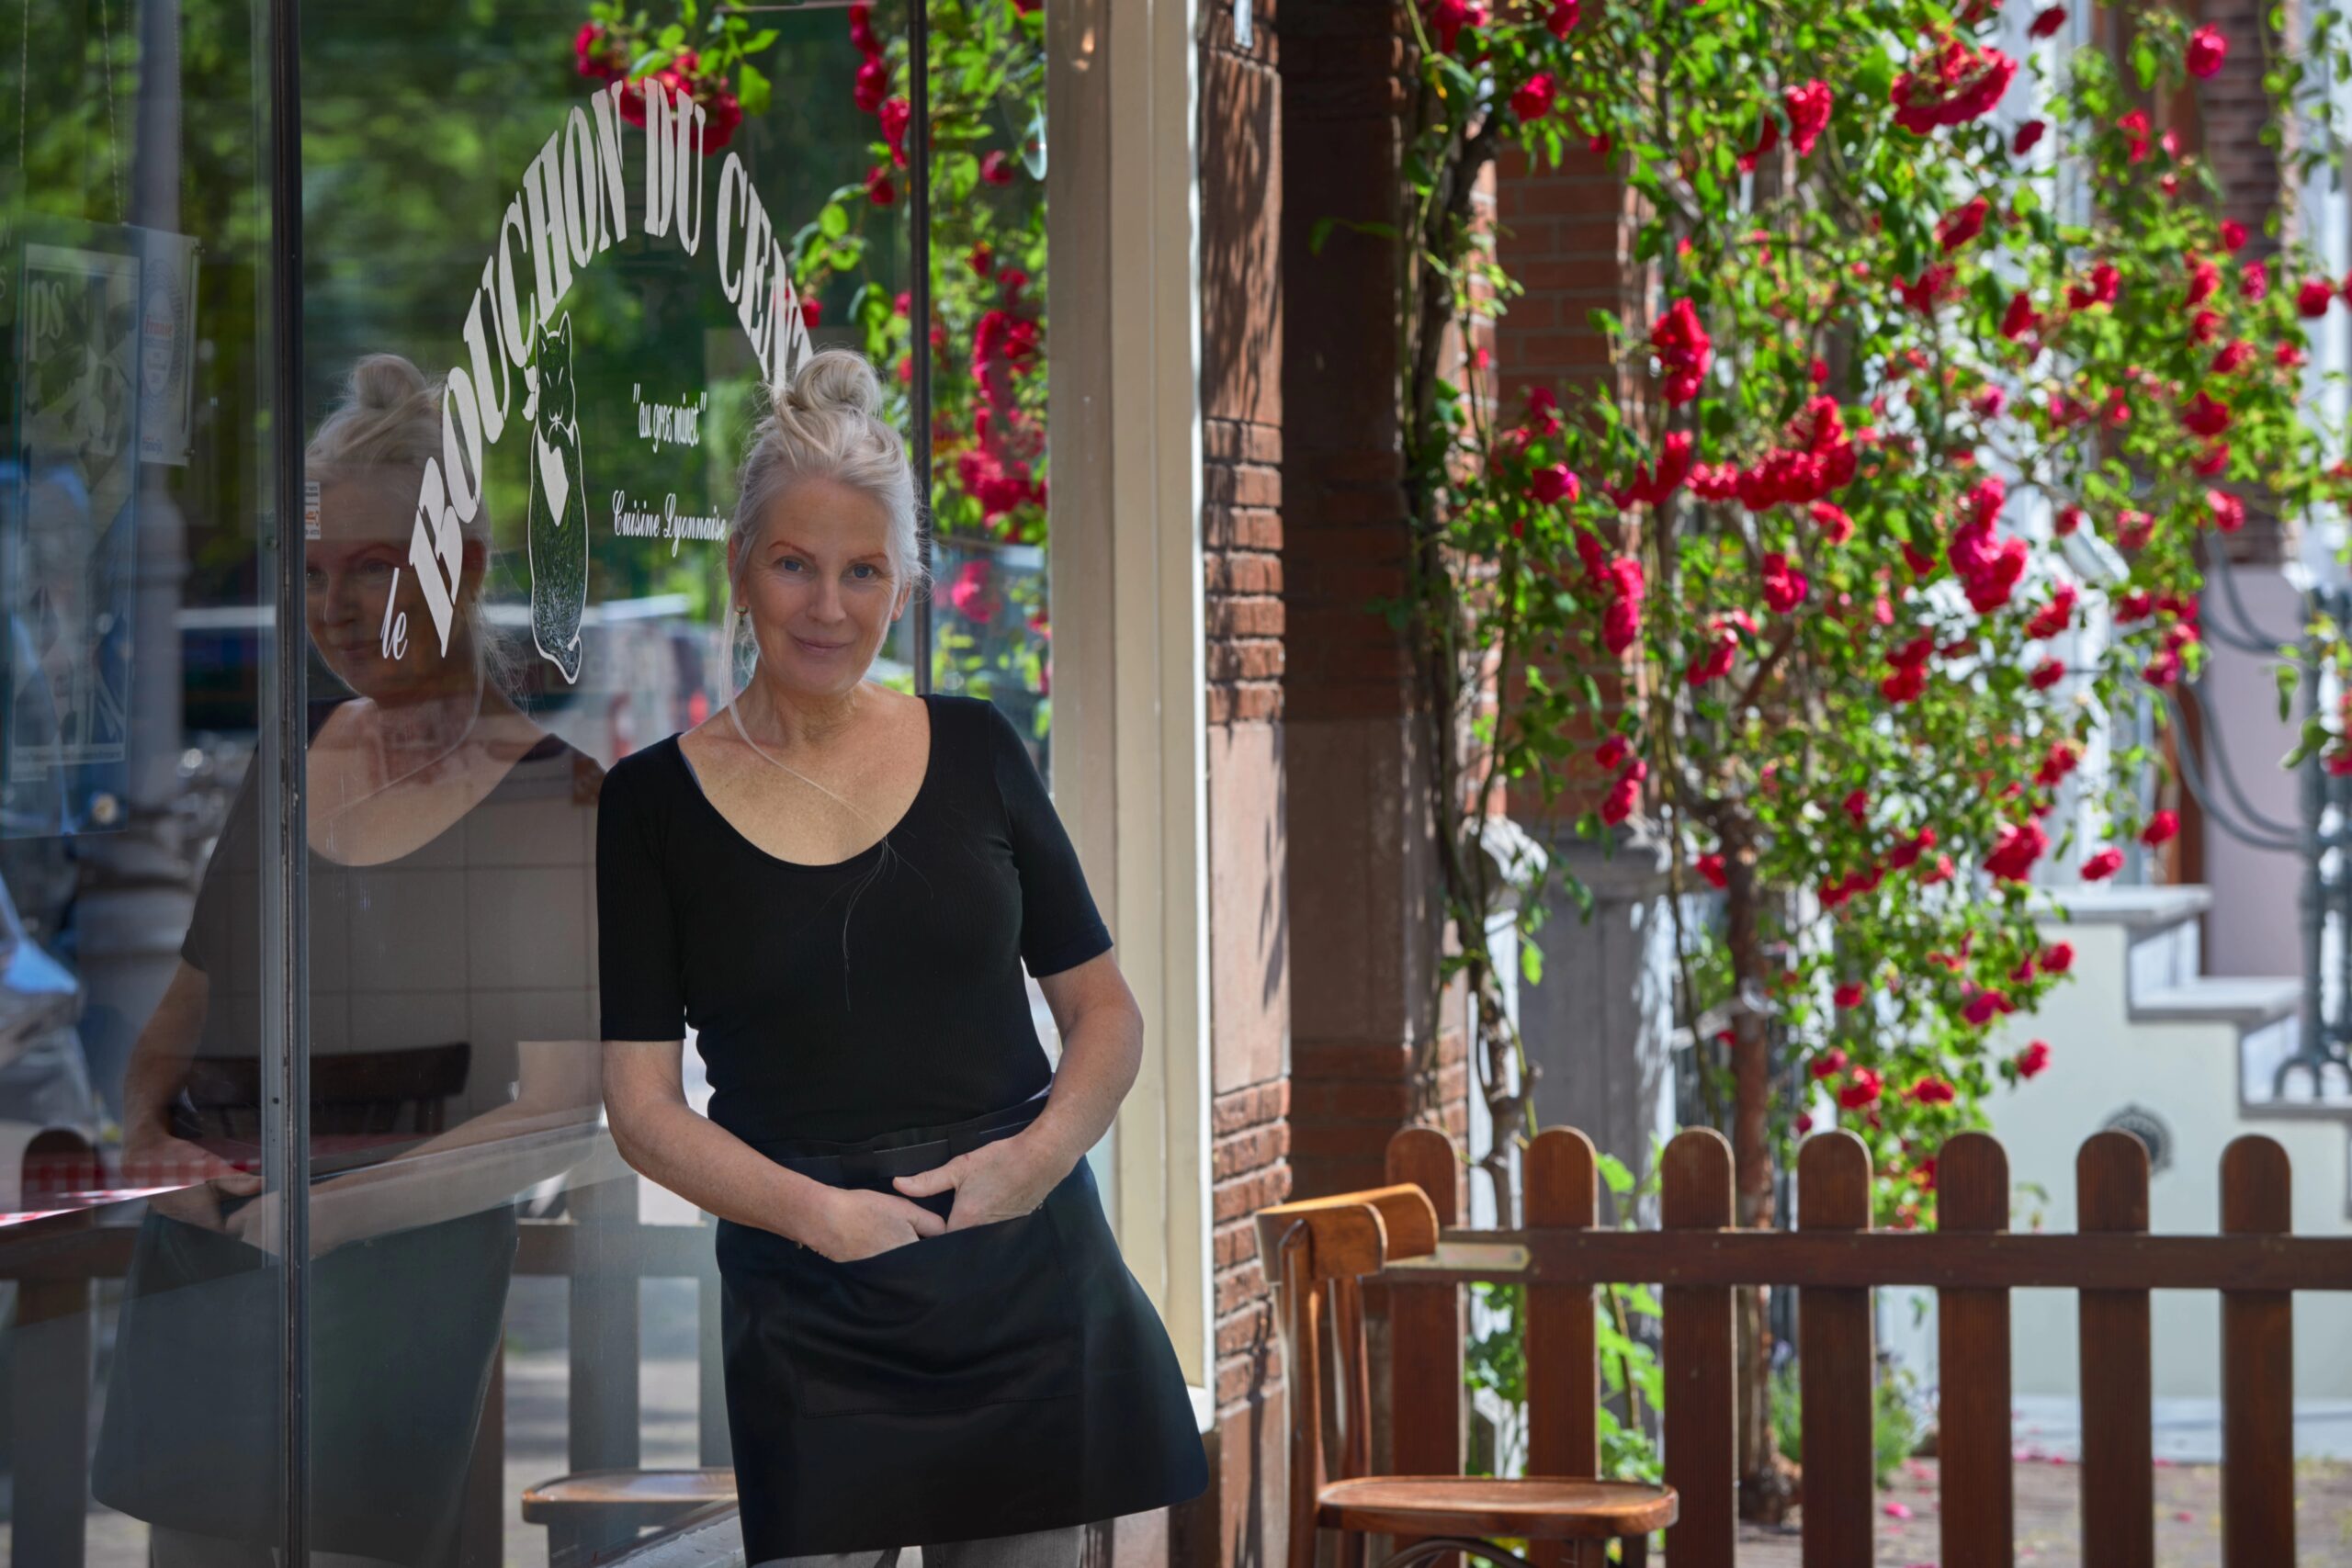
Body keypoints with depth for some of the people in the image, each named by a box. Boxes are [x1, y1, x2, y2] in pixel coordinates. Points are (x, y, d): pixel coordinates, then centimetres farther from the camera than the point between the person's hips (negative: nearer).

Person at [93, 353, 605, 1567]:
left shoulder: (554, 798, -7)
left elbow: (557, 1114, -12)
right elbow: (181, 1004, 16)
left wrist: (341, 1207, -21)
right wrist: (141, 1133, -4)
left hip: (401, 1277, -5)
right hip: (197, 1260, 5)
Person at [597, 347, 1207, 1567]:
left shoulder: (974, 749, 6)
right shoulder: (655, 801, 0)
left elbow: (1105, 1012, 11)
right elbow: (642, 1108, -3)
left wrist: (1044, 1150, -9)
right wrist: (818, 1211, -18)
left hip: (1030, 1278, 2)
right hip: (810, 1315, -2)